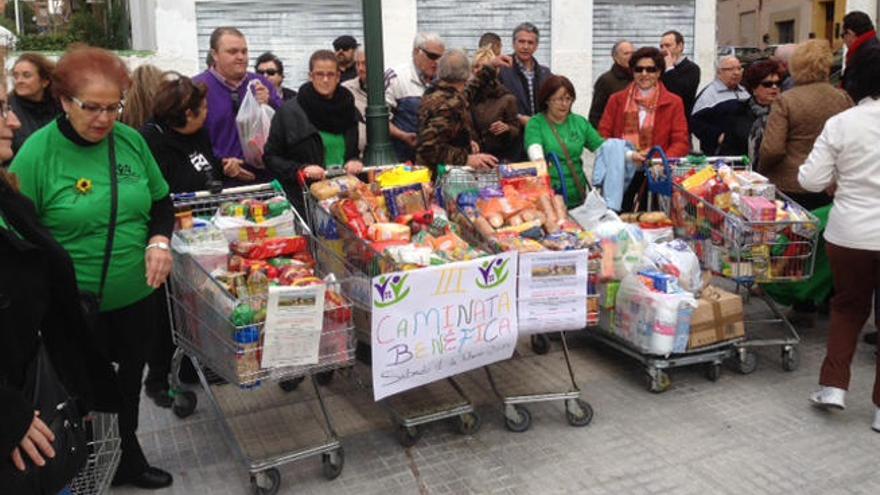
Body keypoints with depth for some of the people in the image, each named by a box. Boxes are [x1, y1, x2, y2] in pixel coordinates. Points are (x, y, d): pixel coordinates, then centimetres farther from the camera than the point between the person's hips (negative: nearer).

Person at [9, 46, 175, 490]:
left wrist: (159, 240, -11)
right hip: (77, 308, -4)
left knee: (129, 385, 22)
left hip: (139, 297, 4)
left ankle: (128, 457, 46)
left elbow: (162, 203, 8)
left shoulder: (131, 140, -3)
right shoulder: (36, 153, -15)